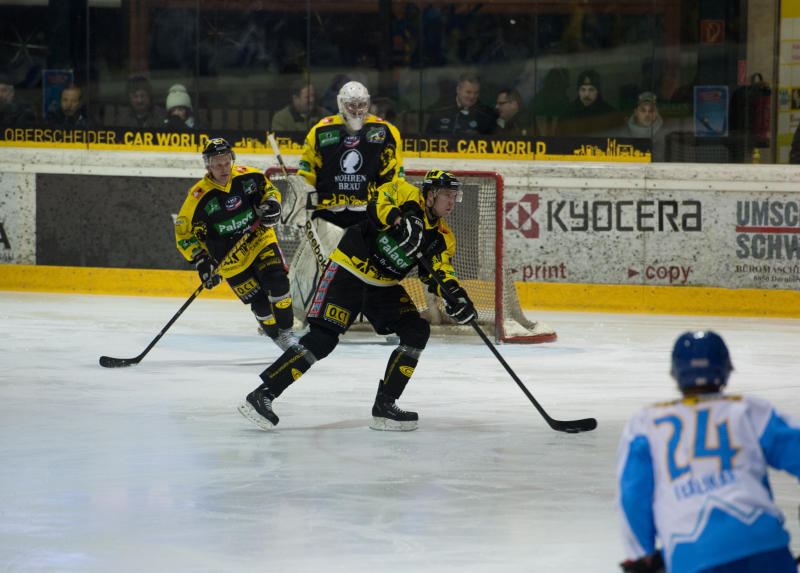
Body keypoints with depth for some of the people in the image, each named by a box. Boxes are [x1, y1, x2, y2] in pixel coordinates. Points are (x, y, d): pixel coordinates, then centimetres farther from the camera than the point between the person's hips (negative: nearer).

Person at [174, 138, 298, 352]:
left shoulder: (248, 176, -9)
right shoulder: (199, 196, -18)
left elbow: (269, 189, 12)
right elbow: (184, 233, -11)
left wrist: (271, 204, -11)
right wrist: (200, 260, -21)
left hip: (260, 239, 2)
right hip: (231, 258, -2)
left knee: (277, 283, -16)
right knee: (259, 301, -6)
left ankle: (286, 331, 1)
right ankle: (277, 336, 16)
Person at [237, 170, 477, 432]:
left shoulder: (442, 238, 6)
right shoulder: (408, 196, -10)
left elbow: (440, 272, -1)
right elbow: (378, 204, -26)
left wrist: (454, 293, -20)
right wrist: (400, 221, -43)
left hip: (383, 287, 8)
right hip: (349, 271, -8)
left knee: (417, 331, -7)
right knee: (323, 338, -17)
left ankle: (385, 405, -3)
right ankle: (261, 395, -16)